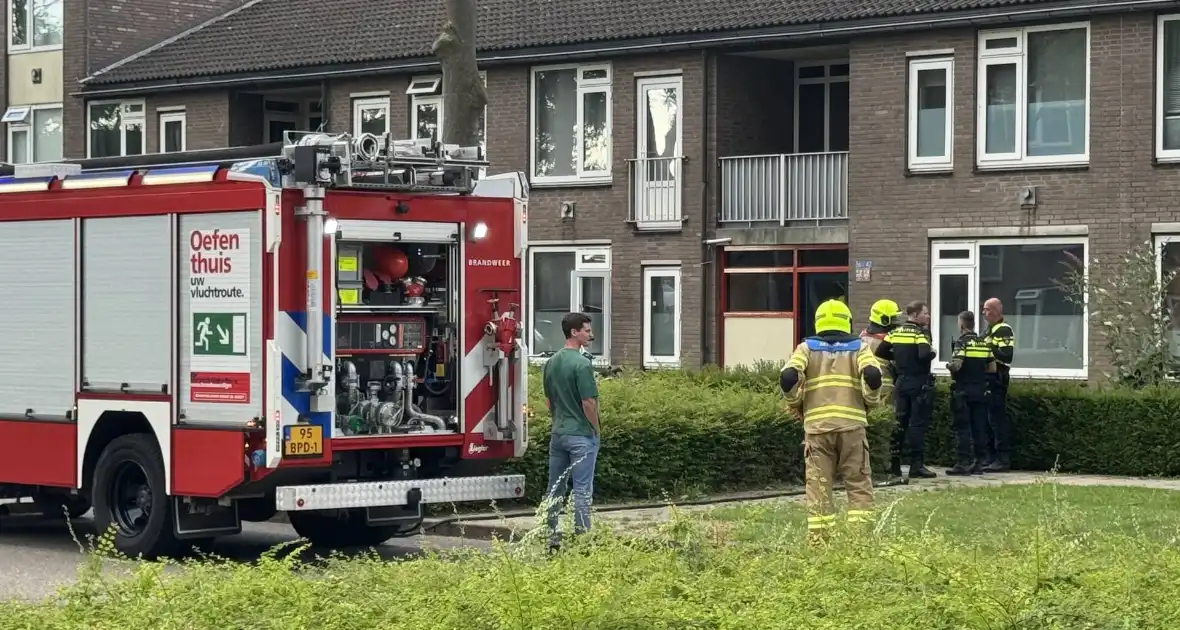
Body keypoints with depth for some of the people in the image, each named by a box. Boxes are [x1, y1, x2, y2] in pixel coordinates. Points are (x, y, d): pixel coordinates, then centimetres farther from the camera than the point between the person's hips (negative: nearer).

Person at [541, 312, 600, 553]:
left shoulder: (551, 363, 7)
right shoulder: (582, 364, -17)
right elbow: (588, 403, -18)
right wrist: (597, 429, -6)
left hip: (557, 433, 7)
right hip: (581, 434, -7)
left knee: (555, 489, 12)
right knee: (582, 490, -2)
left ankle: (551, 538, 16)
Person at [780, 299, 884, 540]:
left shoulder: (806, 348, 11)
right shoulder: (859, 347, 10)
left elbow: (788, 377, -6)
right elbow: (872, 375, -10)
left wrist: (796, 405, 10)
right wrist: (871, 400, 8)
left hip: (817, 425, 1)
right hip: (852, 424, -1)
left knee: (818, 485, 5)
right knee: (859, 483, 6)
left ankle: (818, 538, 2)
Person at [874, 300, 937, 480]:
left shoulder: (895, 332, 8)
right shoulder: (920, 333, -12)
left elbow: (880, 352, 5)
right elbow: (925, 354, -27)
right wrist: (932, 352, -6)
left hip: (901, 382, 6)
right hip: (919, 383, -6)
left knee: (900, 422, 13)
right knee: (918, 424, -3)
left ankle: (894, 463, 14)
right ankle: (917, 465, -4)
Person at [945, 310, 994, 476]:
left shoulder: (961, 343, -9)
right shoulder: (984, 344, 9)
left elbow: (956, 365, -22)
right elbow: (992, 368, 9)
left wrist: (949, 366, 0)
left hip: (963, 391, -6)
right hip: (980, 391, 6)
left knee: (963, 428, -4)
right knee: (979, 428, 7)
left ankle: (963, 463, -6)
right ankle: (979, 463, 8)